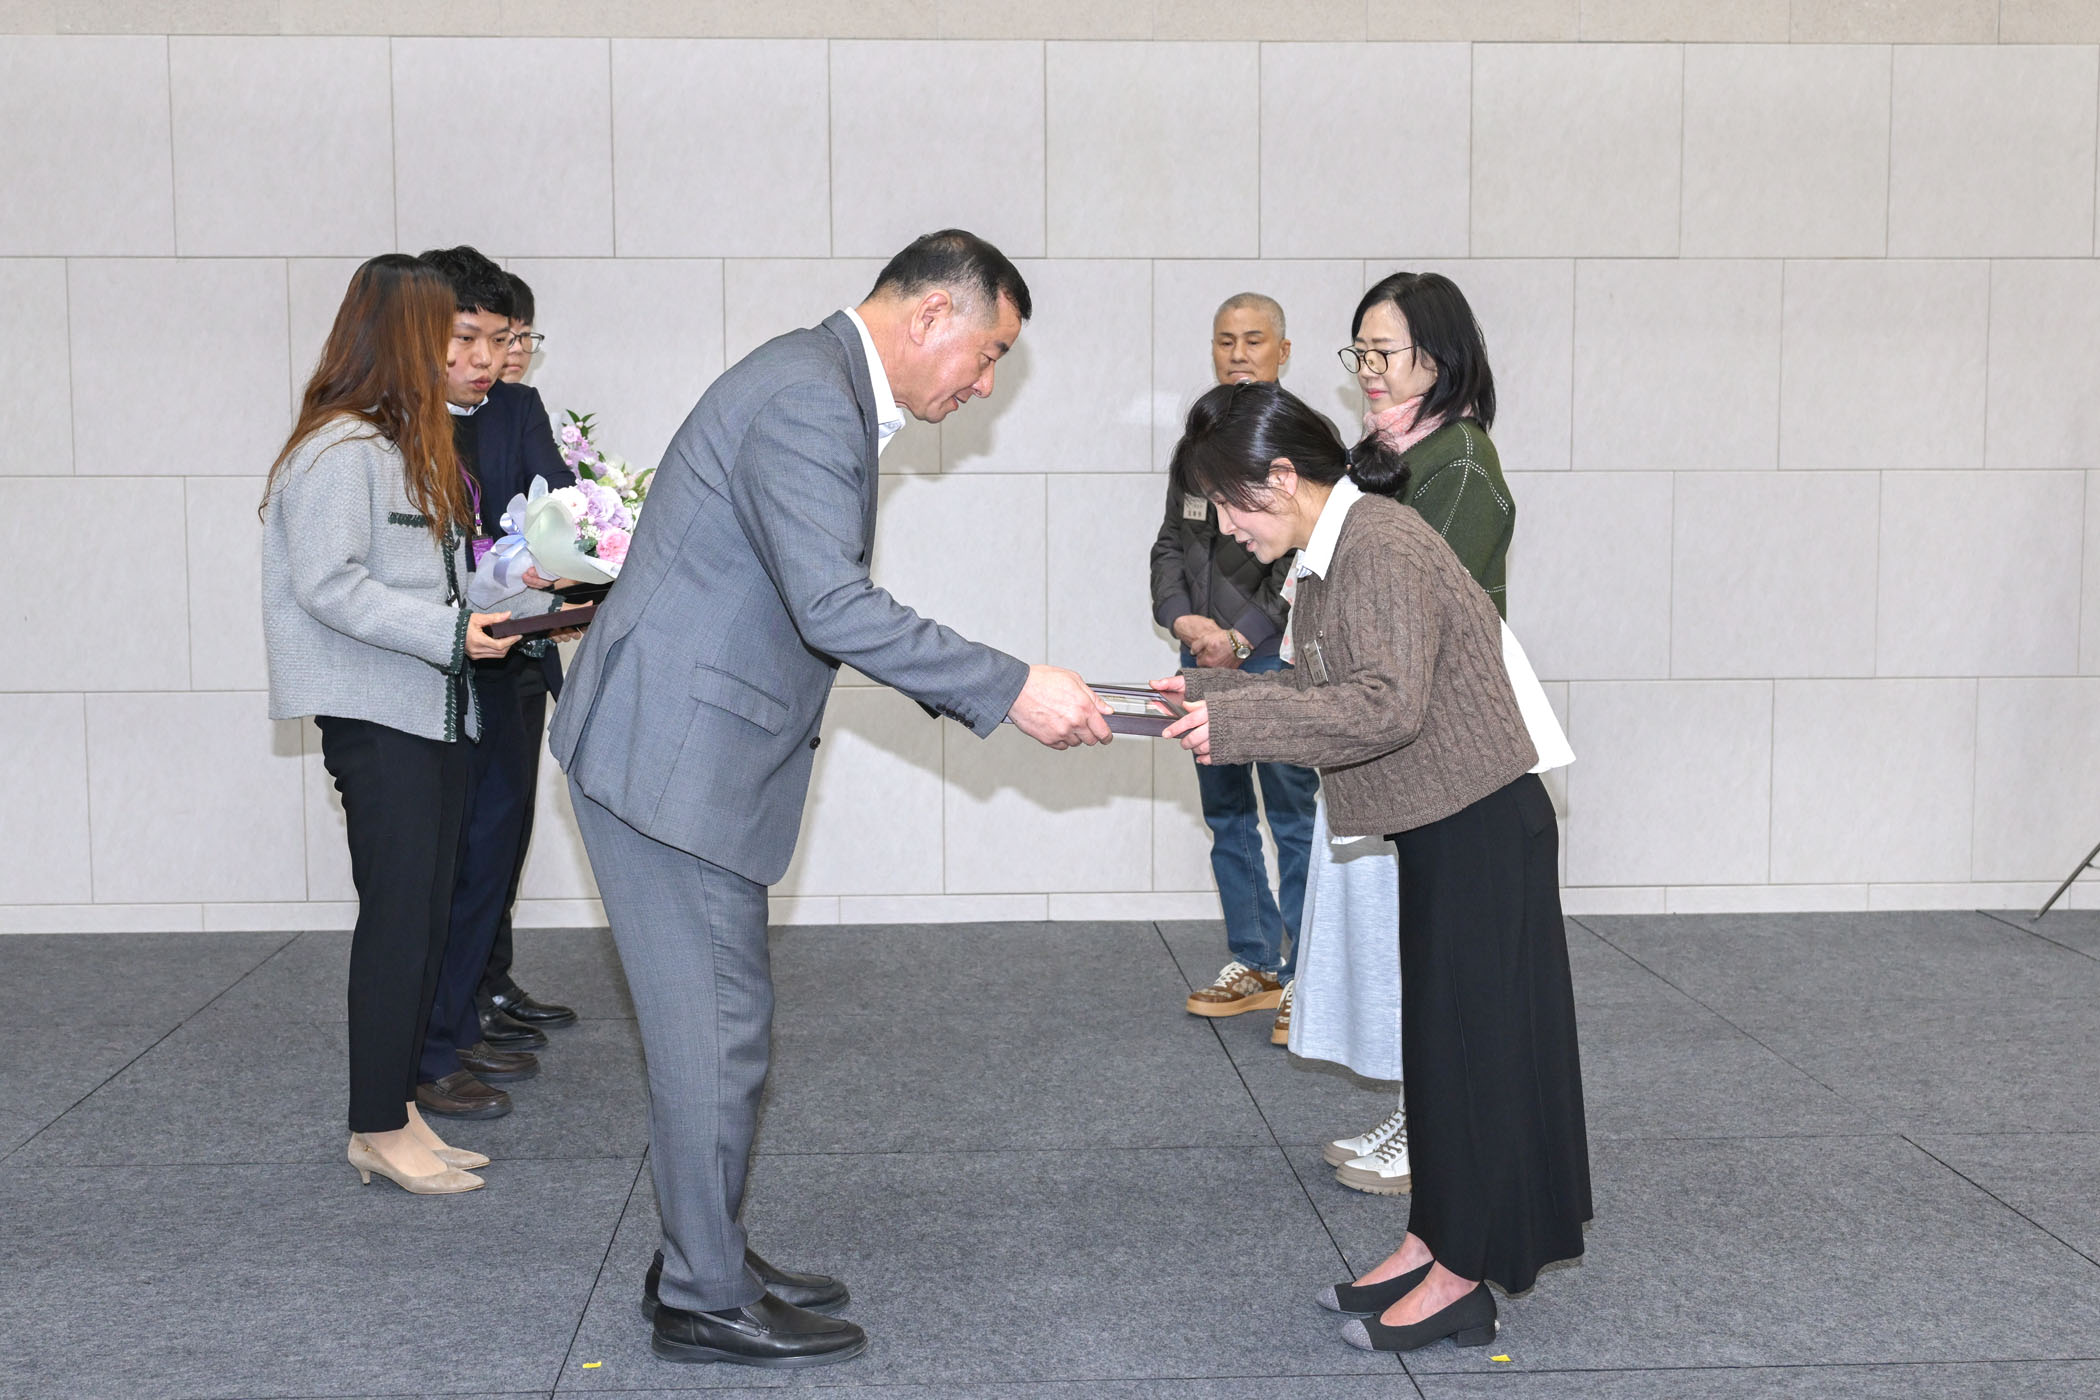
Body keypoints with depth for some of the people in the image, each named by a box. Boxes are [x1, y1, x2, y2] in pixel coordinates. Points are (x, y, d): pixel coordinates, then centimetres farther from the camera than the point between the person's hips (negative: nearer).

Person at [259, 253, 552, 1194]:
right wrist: (447, 632, -23)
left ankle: (396, 1108, 19)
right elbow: (328, 587, -19)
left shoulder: (408, 446, 17)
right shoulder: (340, 450, -12)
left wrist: (508, 593, 6)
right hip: (377, 719, -9)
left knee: (428, 914, 10)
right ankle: (378, 1132, 5)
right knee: (398, 917, -5)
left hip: (435, 713, 9)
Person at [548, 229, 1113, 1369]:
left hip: (698, 751, 10)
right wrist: (1009, 689, -24)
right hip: (668, 752, -10)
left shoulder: (830, 390, 15)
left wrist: (975, 694, 12)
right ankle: (707, 1300, 13)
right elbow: (832, 606, -28)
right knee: (714, 1026, -1)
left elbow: (832, 608, 20)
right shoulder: (808, 398, -19)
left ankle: (705, 1259, 29)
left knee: (724, 1017, 16)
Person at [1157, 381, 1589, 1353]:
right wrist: (1208, 690, 7)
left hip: (1480, 826, -10)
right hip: (1438, 826, 10)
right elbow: (1322, 690, 15)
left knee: (1471, 1036, -1)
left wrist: (1235, 721, -25)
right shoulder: (1327, 554, 11)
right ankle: (1432, 1241, 25)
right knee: (1436, 1034, 15)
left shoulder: (1382, 545, -19)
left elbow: (1386, 703, -28)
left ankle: (1463, 1278, 9)